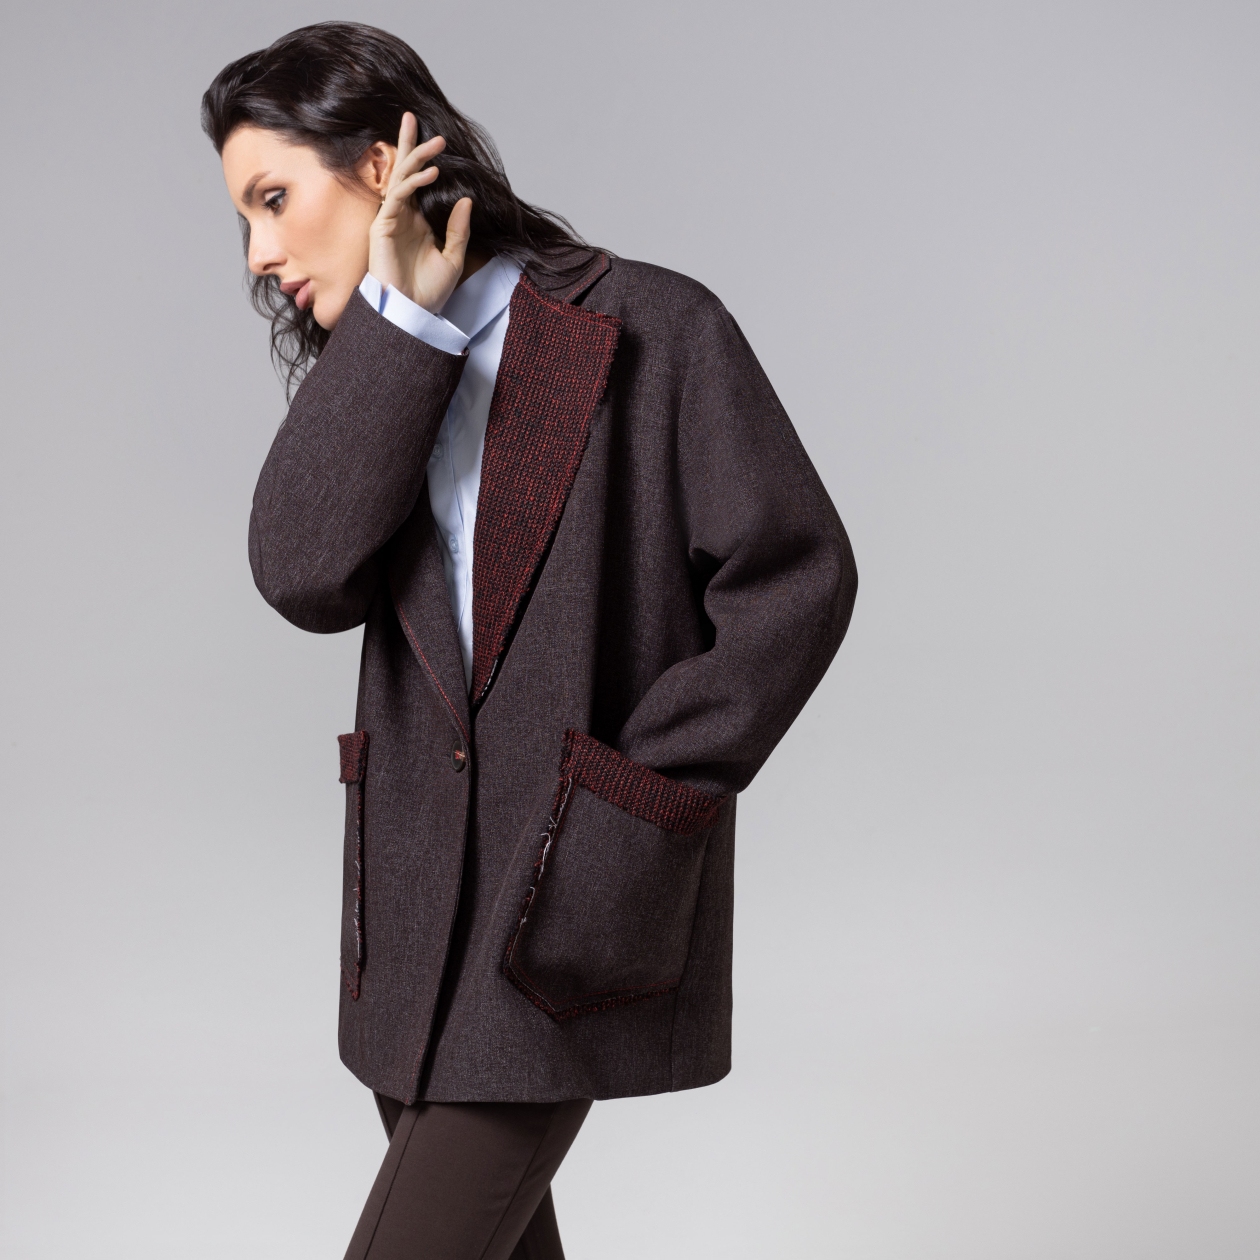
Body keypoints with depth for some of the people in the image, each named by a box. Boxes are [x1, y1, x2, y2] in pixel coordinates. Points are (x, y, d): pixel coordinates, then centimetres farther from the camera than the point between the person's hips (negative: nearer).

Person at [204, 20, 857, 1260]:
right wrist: (400, 317, -14)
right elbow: (303, 577, -11)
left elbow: (795, 580, -10)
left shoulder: (649, 327, -8)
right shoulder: (369, 377, 9)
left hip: (576, 900, -6)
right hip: (418, 897, 6)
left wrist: (634, 808, -12)